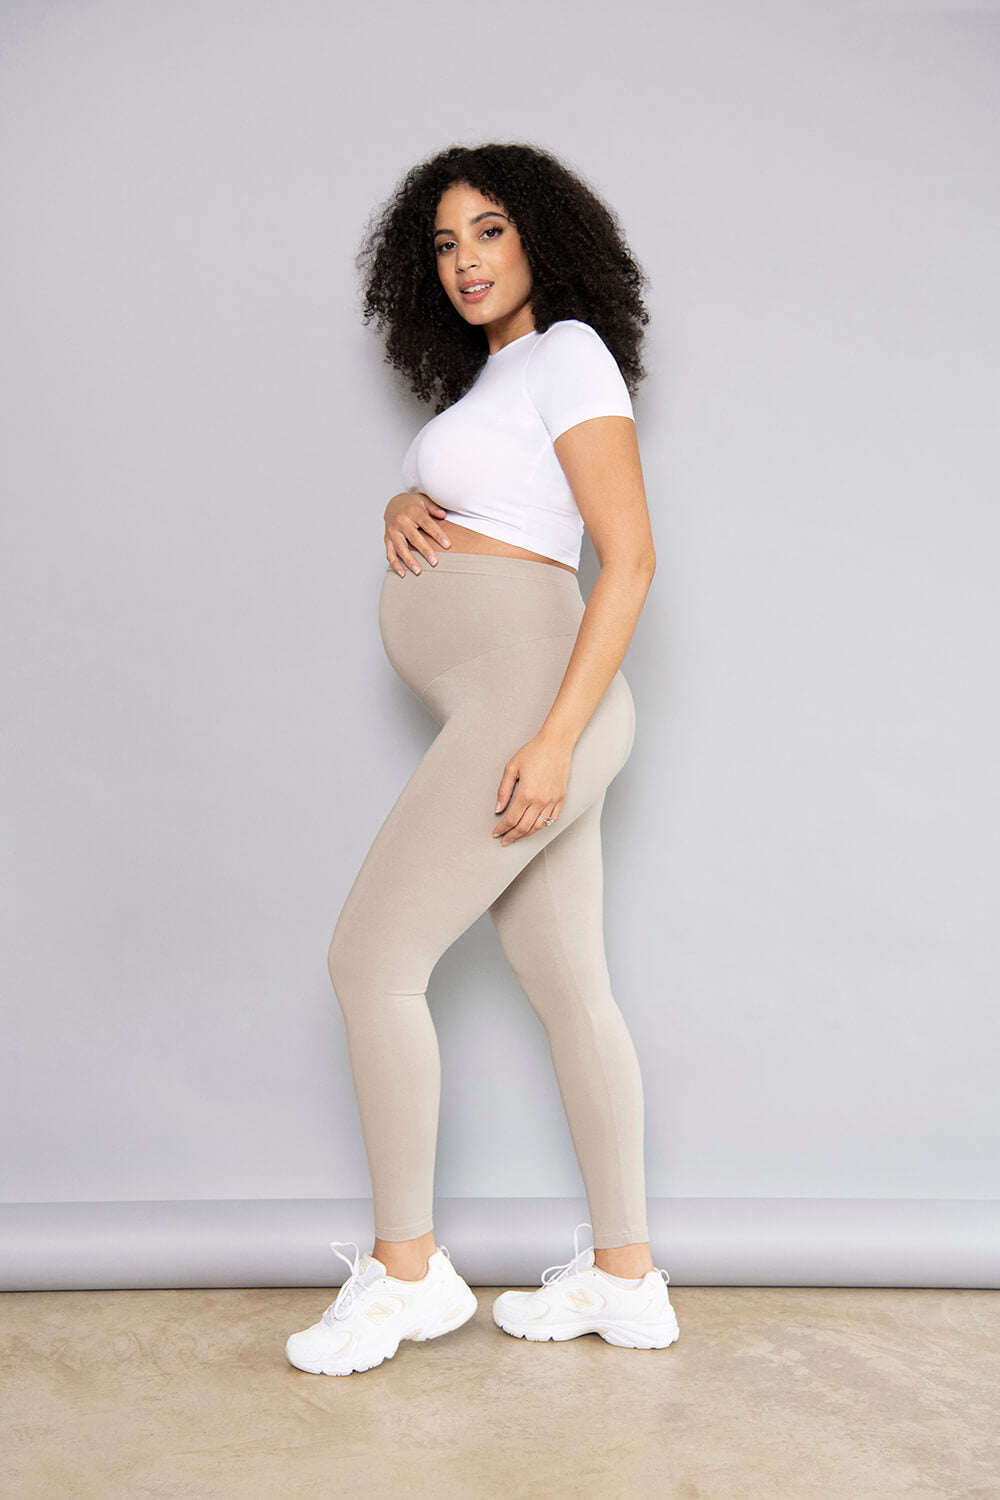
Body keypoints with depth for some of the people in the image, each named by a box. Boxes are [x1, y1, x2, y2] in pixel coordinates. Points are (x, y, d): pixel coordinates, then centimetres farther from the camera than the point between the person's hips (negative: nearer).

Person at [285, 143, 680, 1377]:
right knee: (567, 990, 9)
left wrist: (555, 736, -21)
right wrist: (403, 507, 4)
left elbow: (631, 558, -13)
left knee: (371, 958, -7)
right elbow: (426, 499, 31)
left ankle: (405, 1270, 5)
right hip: (519, 717, 9)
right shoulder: (488, 376, 23)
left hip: (529, 697, -9)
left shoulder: (570, 353, -4)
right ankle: (626, 1276, 17)